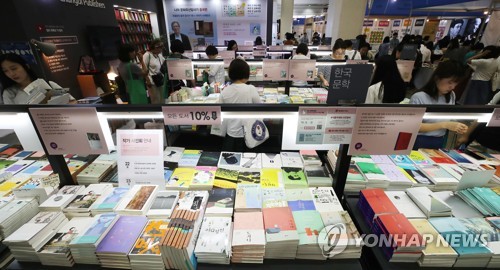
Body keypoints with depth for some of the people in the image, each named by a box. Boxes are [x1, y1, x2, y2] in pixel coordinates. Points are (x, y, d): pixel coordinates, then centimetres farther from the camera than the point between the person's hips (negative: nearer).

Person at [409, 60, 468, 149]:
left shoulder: (451, 96, 8)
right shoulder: (419, 97, -12)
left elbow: (448, 121, 15)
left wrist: (456, 127, -5)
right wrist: (444, 125, -19)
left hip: (440, 143, 5)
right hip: (420, 143, -5)